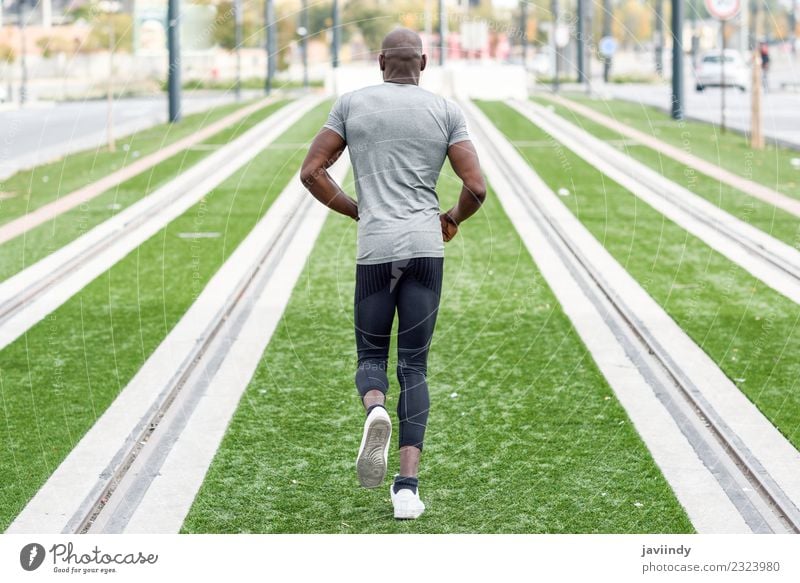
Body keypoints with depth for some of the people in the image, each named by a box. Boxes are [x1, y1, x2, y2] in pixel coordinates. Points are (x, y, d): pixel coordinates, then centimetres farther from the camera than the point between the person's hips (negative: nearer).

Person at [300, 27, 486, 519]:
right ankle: (408, 484, -5)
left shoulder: (352, 104, 9)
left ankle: (375, 410, -22)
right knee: (414, 367, 6)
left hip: (375, 248, 0)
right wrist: (455, 218, 20)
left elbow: (312, 171, 5)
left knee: (372, 356, 14)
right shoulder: (446, 111, 7)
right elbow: (476, 187, 0)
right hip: (426, 245, 0)